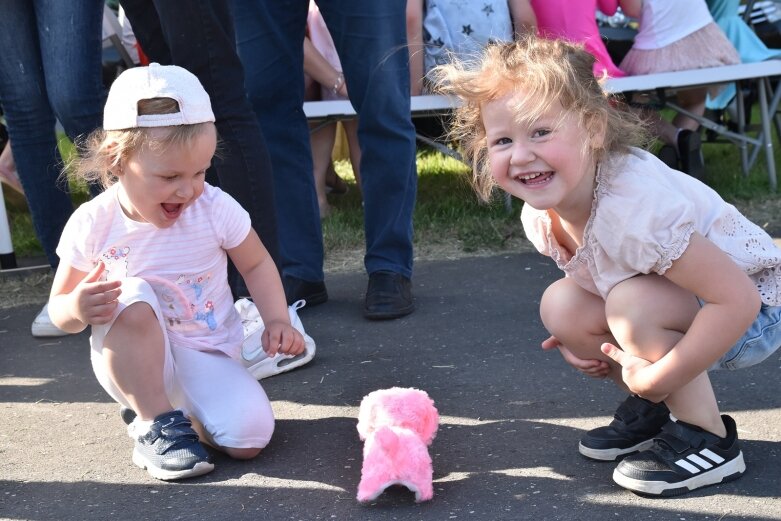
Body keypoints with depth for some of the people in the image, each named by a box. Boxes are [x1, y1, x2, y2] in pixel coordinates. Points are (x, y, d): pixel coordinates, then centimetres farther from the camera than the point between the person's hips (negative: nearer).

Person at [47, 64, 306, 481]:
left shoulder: (216, 209, -12)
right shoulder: (93, 224, -13)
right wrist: (77, 308, -29)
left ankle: (187, 408, 11)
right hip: (131, 363, -1)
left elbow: (256, 265, 6)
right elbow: (58, 309, -4)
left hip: (208, 357, 1)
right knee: (131, 296, -33)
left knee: (249, 437, -24)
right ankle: (155, 422, -17)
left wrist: (277, 321, -11)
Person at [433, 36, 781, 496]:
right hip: (680, 304, 8)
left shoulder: (635, 208, -37)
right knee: (561, 305, -8)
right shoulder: (540, 215, -11)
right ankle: (654, 410, 9)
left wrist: (656, 378, -29)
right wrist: (577, 339, -7)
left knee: (633, 301, -31)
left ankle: (708, 439, -13)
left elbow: (738, 301, -36)